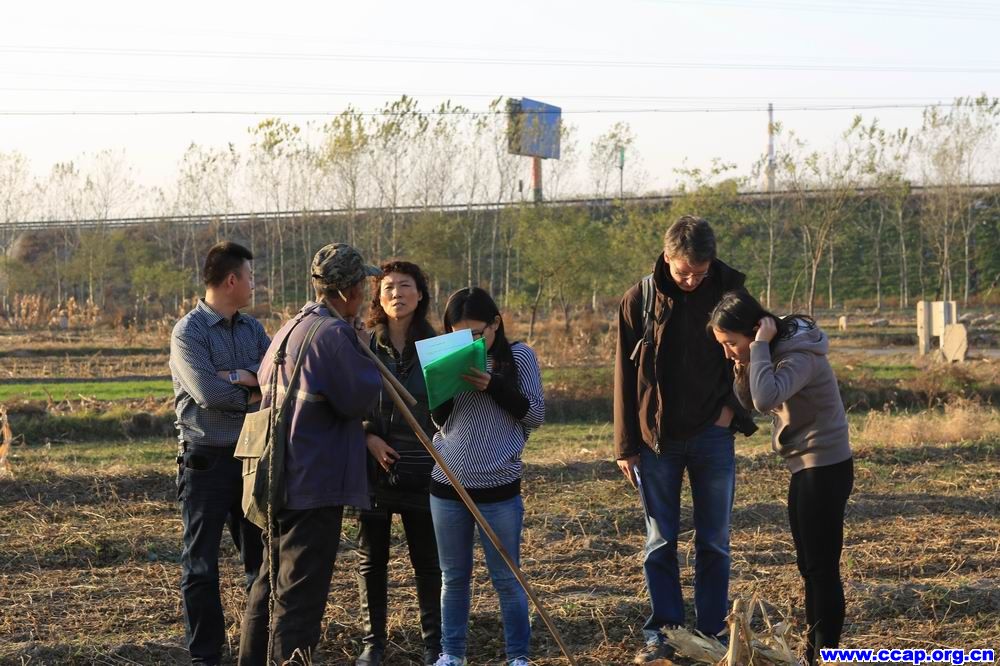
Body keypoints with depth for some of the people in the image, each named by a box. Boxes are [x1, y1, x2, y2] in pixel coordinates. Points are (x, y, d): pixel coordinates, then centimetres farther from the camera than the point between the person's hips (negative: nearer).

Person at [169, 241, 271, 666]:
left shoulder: (251, 328, 10)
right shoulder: (188, 332, -10)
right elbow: (208, 392, -22)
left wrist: (244, 376, -19)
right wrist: (256, 393, -8)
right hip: (206, 459, -6)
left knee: (262, 556, 13)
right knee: (201, 563, 1)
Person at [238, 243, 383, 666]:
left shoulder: (290, 329, 14)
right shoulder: (333, 334, -17)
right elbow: (361, 399, -16)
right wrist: (366, 359, 3)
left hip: (281, 482, 10)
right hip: (315, 484, -10)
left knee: (272, 582, 20)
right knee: (301, 593, -6)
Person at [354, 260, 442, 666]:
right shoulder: (362, 347, -1)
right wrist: (368, 436, -12)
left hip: (420, 469, 0)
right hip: (373, 467, 0)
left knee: (427, 559, 4)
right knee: (371, 559, 7)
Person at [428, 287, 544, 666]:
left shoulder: (519, 356, -3)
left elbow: (536, 415, -7)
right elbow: (441, 421, 7)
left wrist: (494, 386, -19)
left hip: (498, 486, -3)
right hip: (447, 484, 3)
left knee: (506, 578, 4)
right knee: (454, 577, 11)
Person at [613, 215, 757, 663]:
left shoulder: (730, 294, -4)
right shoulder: (640, 301, -5)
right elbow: (625, 377, 0)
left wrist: (732, 408, -5)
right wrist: (625, 446, -1)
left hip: (711, 437, 0)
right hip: (656, 440, 0)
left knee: (714, 542, 6)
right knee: (660, 542, 5)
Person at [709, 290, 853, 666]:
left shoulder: (800, 356, -23)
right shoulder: (776, 350, 5)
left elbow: (766, 399, -39)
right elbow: (750, 401, 9)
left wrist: (758, 347, -29)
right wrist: (743, 366, -8)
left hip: (825, 468, -10)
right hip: (805, 466, 10)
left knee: (822, 567, -5)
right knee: (809, 565, 16)